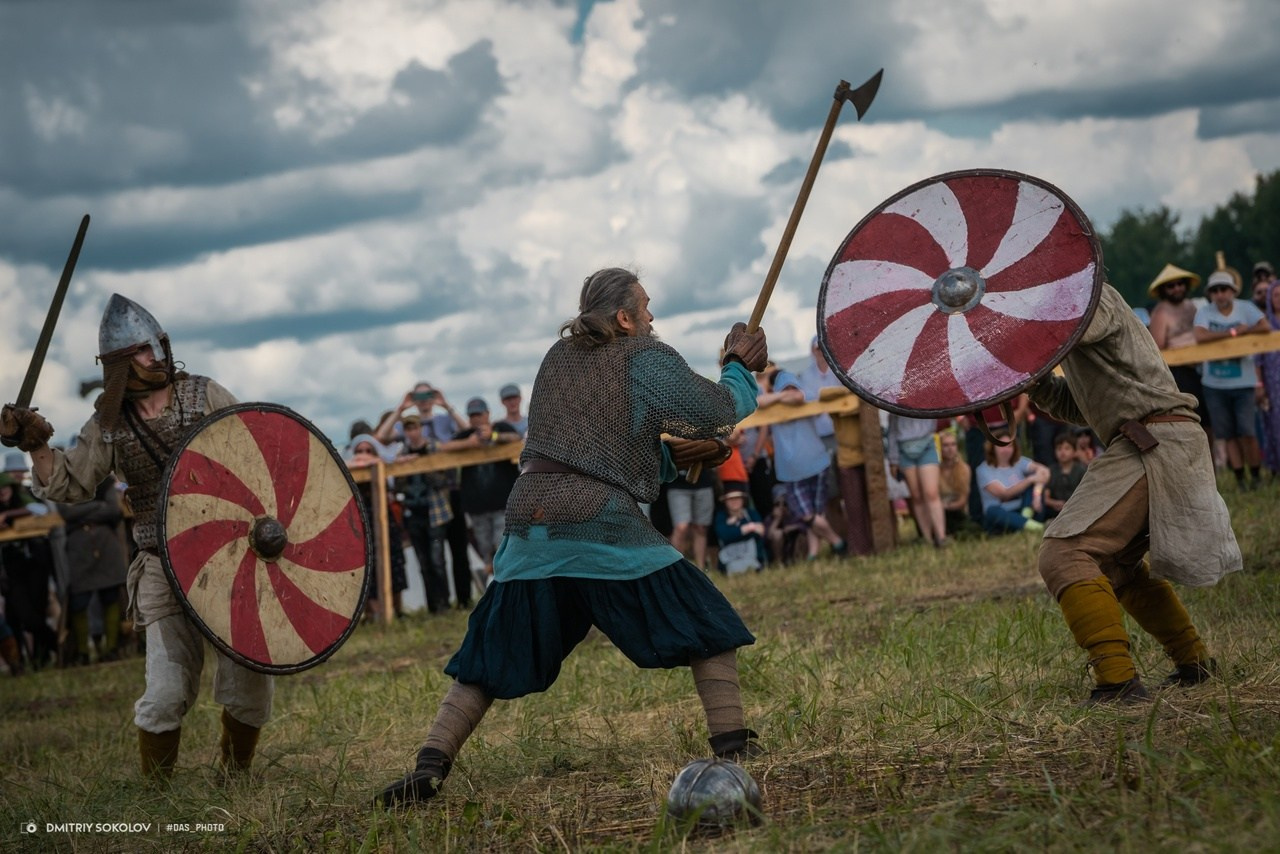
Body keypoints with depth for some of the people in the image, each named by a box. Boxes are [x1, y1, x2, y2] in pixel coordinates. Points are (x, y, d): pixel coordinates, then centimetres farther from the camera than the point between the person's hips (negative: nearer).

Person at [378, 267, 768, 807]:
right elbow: (719, 414, 2)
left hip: (529, 525, 6)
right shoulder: (645, 358, 3)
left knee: (489, 662, 13)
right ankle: (732, 746, 0)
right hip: (601, 525, -5)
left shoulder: (559, 358, 22)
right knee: (709, 627, 7)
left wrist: (675, 456, 22)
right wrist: (740, 366, 20)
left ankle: (429, 766, 0)